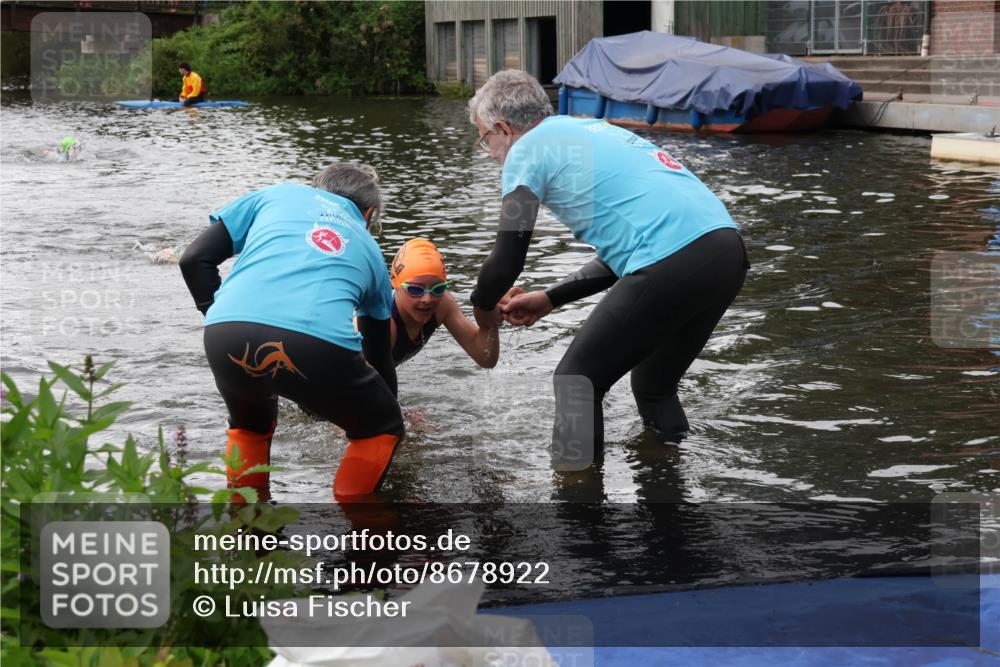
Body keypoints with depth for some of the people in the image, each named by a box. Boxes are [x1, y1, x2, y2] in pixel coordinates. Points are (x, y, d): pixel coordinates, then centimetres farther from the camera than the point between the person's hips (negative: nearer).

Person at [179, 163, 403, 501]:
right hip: (320, 345, -2)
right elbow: (380, 355, 42)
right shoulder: (367, 248, 33)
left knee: (249, 425, 36)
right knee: (381, 429, 27)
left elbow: (195, 259, 21)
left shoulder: (277, 194, 31)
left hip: (229, 337, 2)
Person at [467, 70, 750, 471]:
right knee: (654, 387, 25)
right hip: (727, 249, 9)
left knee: (575, 385, 6)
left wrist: (482, 307, 24)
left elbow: (506, 264, 3)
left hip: (672, 267, -9)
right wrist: (550, 298, 35)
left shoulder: (528, 149, 6)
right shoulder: (593, 130, 31)